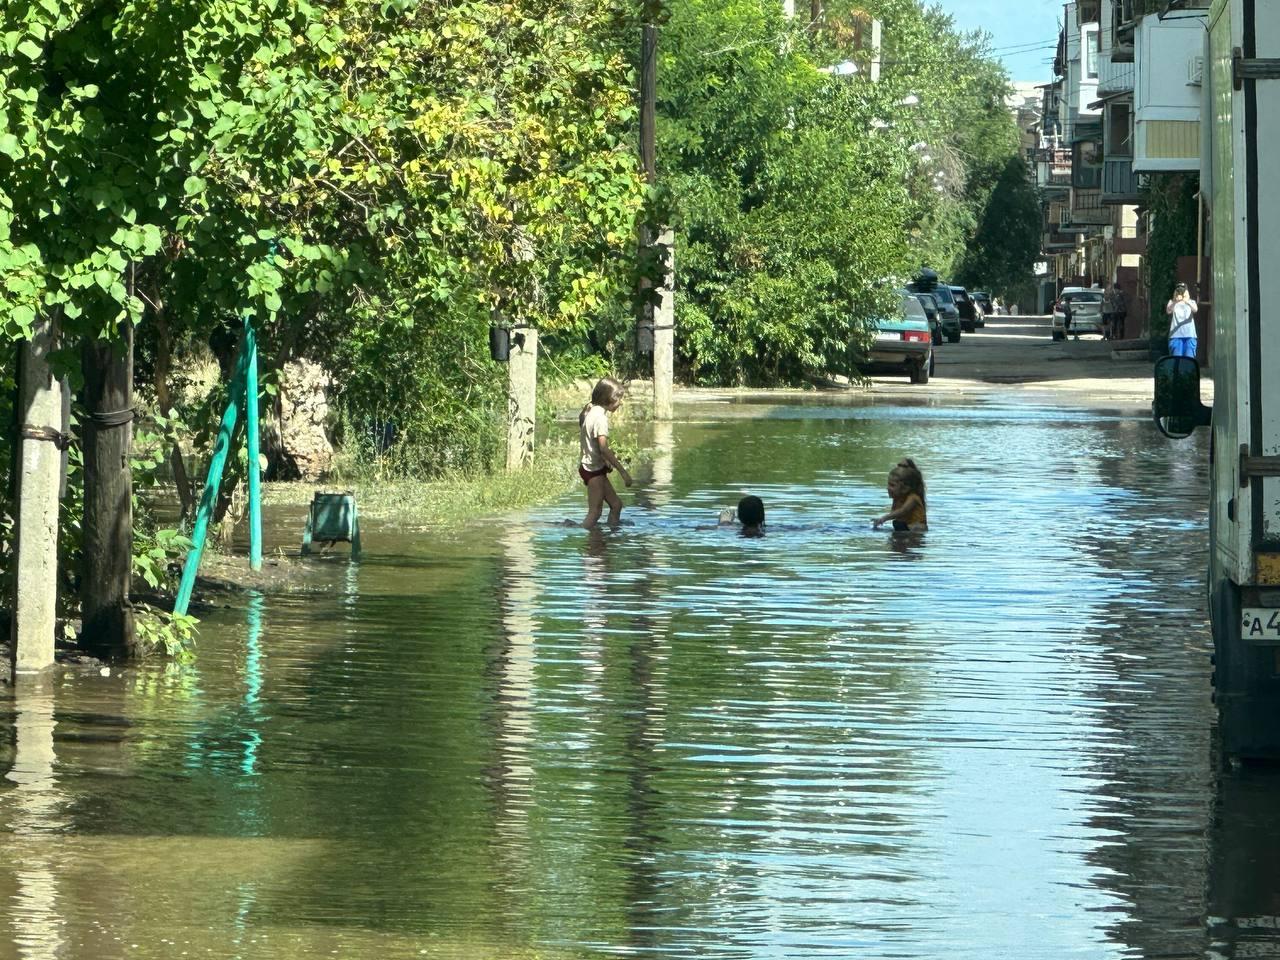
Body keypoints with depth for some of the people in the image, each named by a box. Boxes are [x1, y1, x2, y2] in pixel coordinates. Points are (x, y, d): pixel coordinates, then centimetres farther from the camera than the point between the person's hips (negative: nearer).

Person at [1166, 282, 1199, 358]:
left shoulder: (1191, 302, 10)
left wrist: (1187, 302, -34)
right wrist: (1175, 302, -34)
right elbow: (1168, 311, -14)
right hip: (1175, 335, -1)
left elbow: (1195, 309, -13)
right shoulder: (1172, 303, 8)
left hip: (1190, 336, 1)